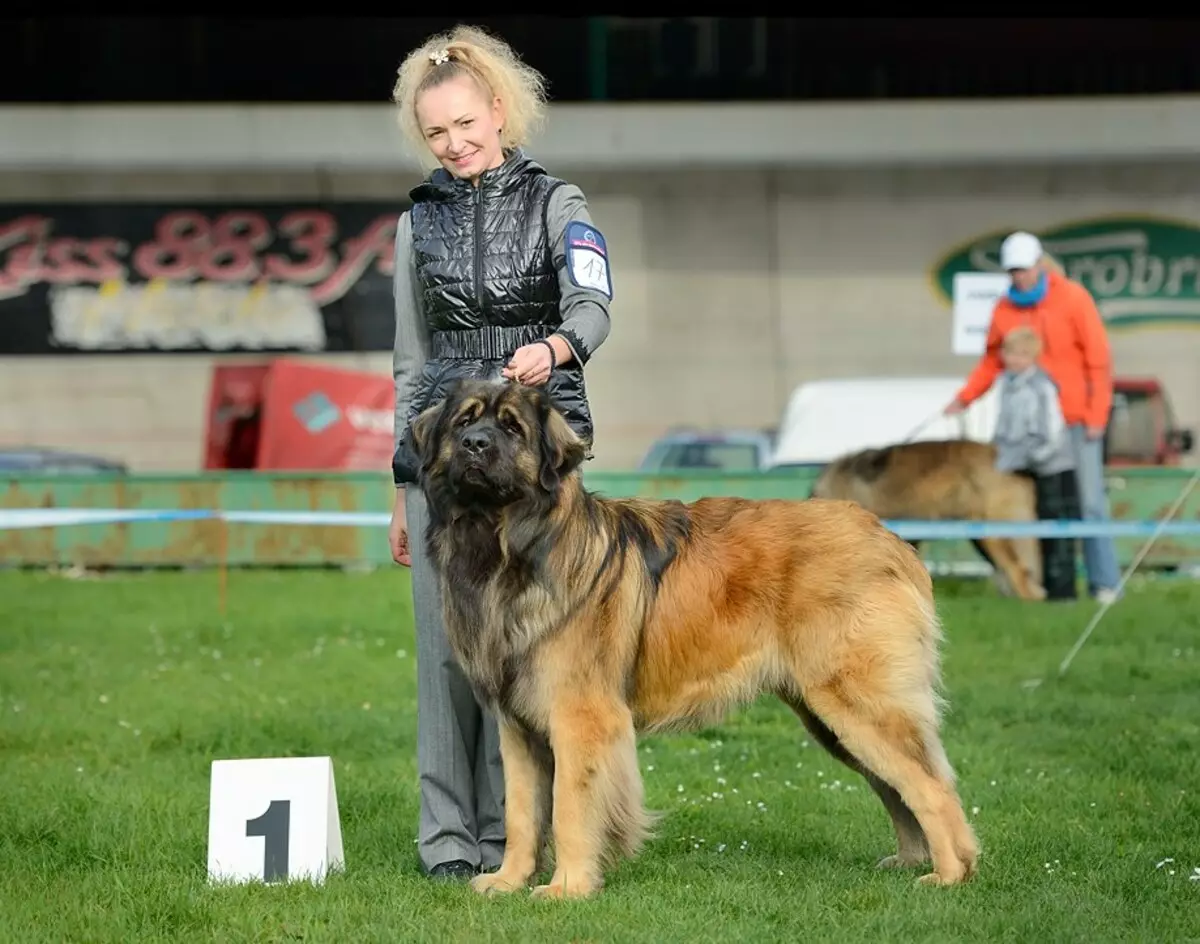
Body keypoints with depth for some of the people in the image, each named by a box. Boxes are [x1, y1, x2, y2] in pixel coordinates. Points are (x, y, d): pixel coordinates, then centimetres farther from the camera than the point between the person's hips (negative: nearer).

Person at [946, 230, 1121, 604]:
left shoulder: (1073, 298, -4)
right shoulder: (1004, 309, 7)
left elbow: (1098, 359, -5)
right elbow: (992, 361, 12)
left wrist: (1097, 416, -10)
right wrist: (965, 397, -3)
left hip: (1076, 421, -4)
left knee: (1089, 500, -4)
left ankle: (1104, 583, -2)